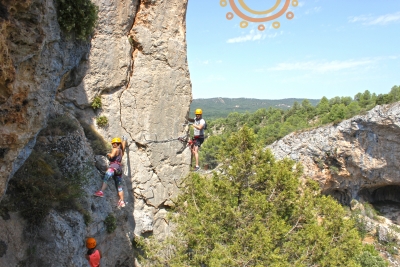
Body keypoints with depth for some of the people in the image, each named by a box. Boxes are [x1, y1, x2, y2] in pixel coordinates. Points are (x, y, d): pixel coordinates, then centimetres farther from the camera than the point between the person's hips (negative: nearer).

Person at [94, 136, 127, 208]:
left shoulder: (115, 149, 1)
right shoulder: (121, 150, 22)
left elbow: (111, 156, -14)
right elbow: (123, 144, 41)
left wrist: (108, 154, 6)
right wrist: (124, 139, 58)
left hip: (114, 166, -8)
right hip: (119, 168, 8)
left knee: (105, 179, -24)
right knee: (119, 186, 7)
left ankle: (101, 192, -45)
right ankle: (122, 201, 5)